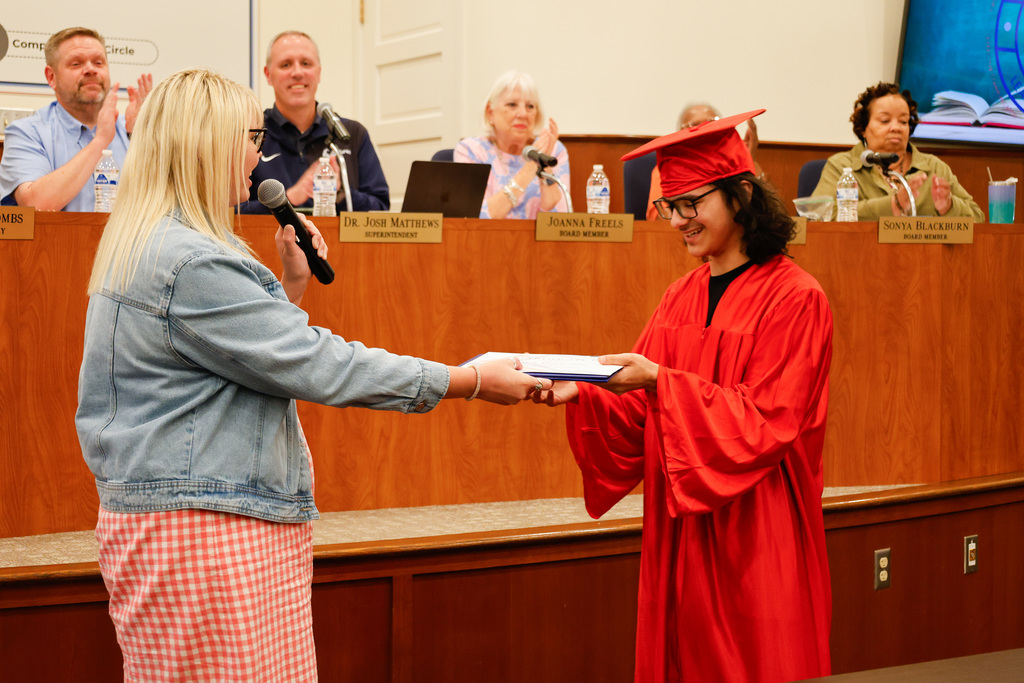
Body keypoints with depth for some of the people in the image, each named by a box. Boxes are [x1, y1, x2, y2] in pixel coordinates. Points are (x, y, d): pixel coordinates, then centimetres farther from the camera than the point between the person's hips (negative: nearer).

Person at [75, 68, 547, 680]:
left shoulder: (147, 248, 16)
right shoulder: (191, 264, -19)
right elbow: (314, 365, -19)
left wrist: (291, 287, 12)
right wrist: (471, 382, -15)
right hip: (204, 532, -11)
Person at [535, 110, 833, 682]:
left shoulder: (794, 298, -10)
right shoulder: (682, 298, 10)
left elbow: (765, 421, -17)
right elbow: (640, 411, 8)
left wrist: (660, 381, -23)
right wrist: (580, 396, -11)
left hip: (754, 539, -6)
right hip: (680, 537, 6)